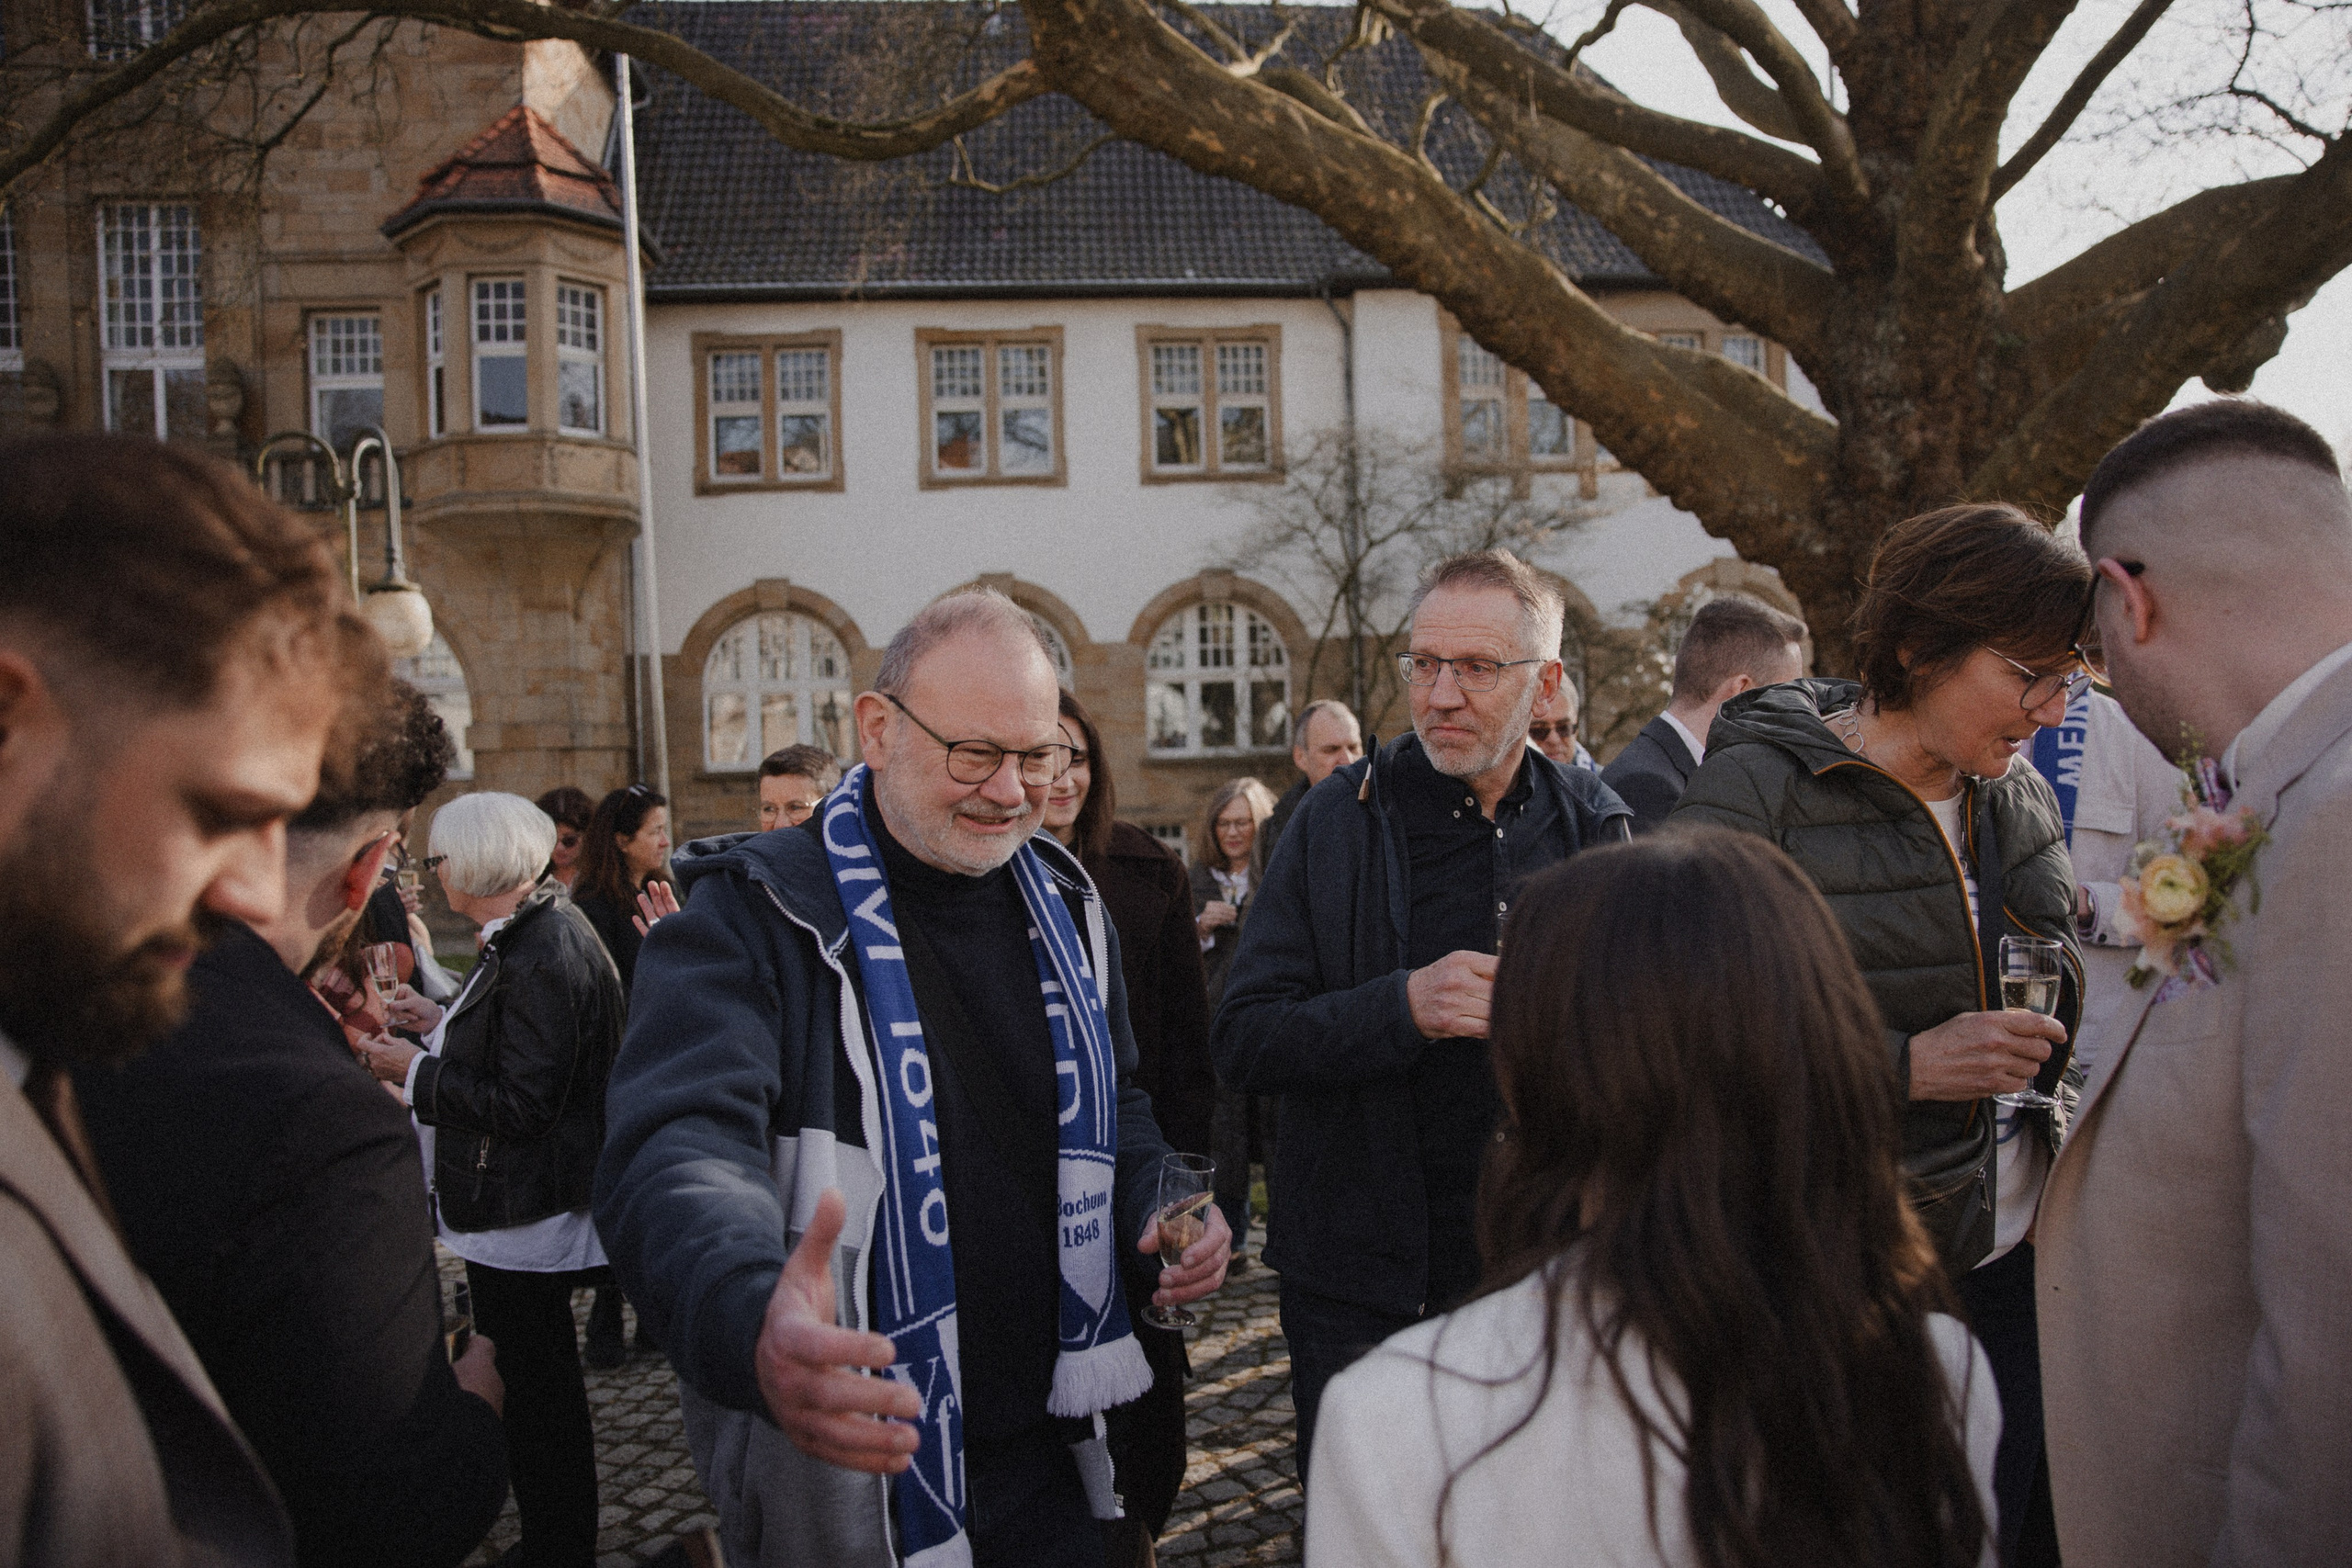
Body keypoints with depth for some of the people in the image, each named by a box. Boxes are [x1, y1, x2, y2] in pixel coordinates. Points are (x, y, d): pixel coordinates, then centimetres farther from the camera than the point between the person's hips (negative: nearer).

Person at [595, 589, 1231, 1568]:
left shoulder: (1067, 908, 4)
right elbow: (679, 1152, -29)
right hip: (839, 1468, -4)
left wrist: (1160, 1209, -4)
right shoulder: (752, 917, -15)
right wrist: (753, 1325, -49)